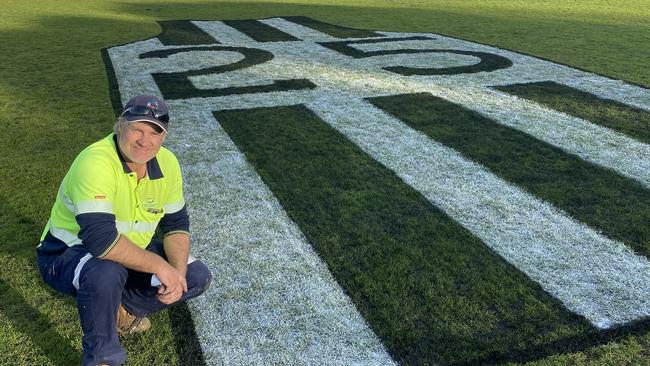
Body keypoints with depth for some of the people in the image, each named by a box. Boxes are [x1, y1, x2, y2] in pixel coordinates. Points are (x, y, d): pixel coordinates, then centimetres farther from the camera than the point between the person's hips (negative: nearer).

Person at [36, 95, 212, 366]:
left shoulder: (167, 163, -8)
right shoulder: (95, 162, -29)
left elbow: (176, 224, 0)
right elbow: (100, 240, -38)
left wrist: (177, 272, -16)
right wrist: (159, 266, -32)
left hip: (130, 253, 7)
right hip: (67, 255, -6)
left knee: (197, 277, -5)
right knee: (106, 273, -39)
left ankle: (120, 309, 11)